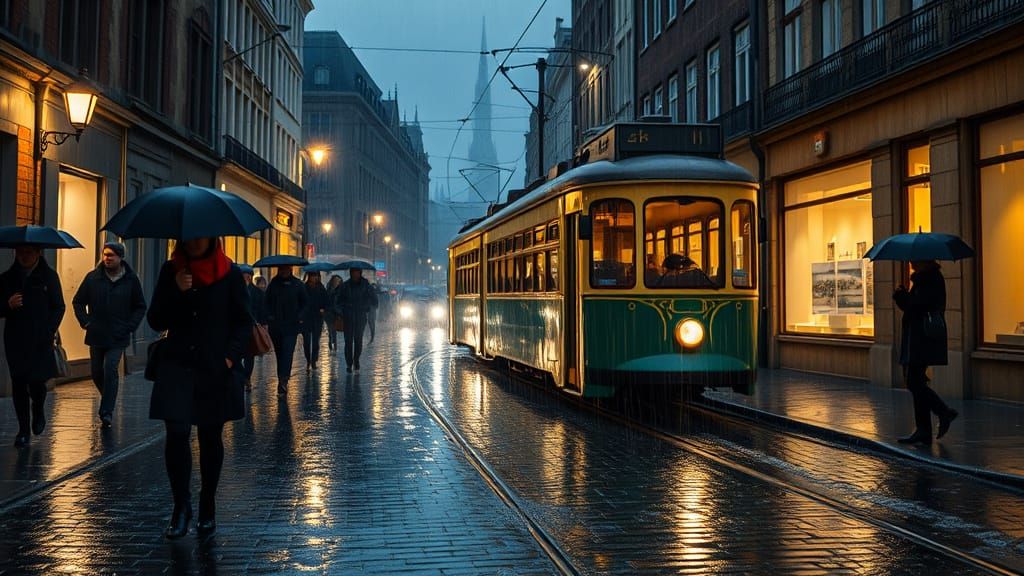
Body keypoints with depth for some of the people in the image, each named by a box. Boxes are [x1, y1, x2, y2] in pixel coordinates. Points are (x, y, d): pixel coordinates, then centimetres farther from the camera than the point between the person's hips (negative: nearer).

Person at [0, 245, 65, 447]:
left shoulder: (49, 276, 2)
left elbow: (59, 307, 1)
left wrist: (50, 331, -11)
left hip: (41, 340, -2)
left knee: (37, 381, -6)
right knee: (18, 383, 1)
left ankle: (38, 412, 28)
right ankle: (23, 430, 11)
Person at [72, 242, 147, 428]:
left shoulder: (131, 280, 0)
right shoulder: (92, 278, 3)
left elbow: (140, 307, 8)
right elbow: (78, 301, 11)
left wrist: (130, 326, -3)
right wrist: (85, 322, -1)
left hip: (118, 336, -3)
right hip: (96, 335, 3)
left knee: (110, 370, -13)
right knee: (96, 372, 9)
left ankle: (106, 412, -9)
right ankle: (108, 401, 35)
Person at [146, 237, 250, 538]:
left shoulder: (229, 274, 1)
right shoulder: (171, 271, 6)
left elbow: (243, 322, 4)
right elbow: (156, 321, 4)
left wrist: (231, 355, -11)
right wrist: (177, 292, -11)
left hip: (216, 368, -1)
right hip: (177, 364, 1)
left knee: (211, 437, 8)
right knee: (176, 434, -11)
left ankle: (208, 507, 22)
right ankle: (181, 506, 3)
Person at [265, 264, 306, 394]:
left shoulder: (298, 285, 2)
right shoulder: (273, 284, 6)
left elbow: (304, 303, 8)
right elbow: (267, 302, 10)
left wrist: (300, 317, -6)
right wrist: (269, 316, -4)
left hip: (291, 325, -2)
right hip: (276, 325, 3)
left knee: (288, 353, -13)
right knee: (279, 353, 10)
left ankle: (283, 381, -19)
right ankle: (282, 381, 21)